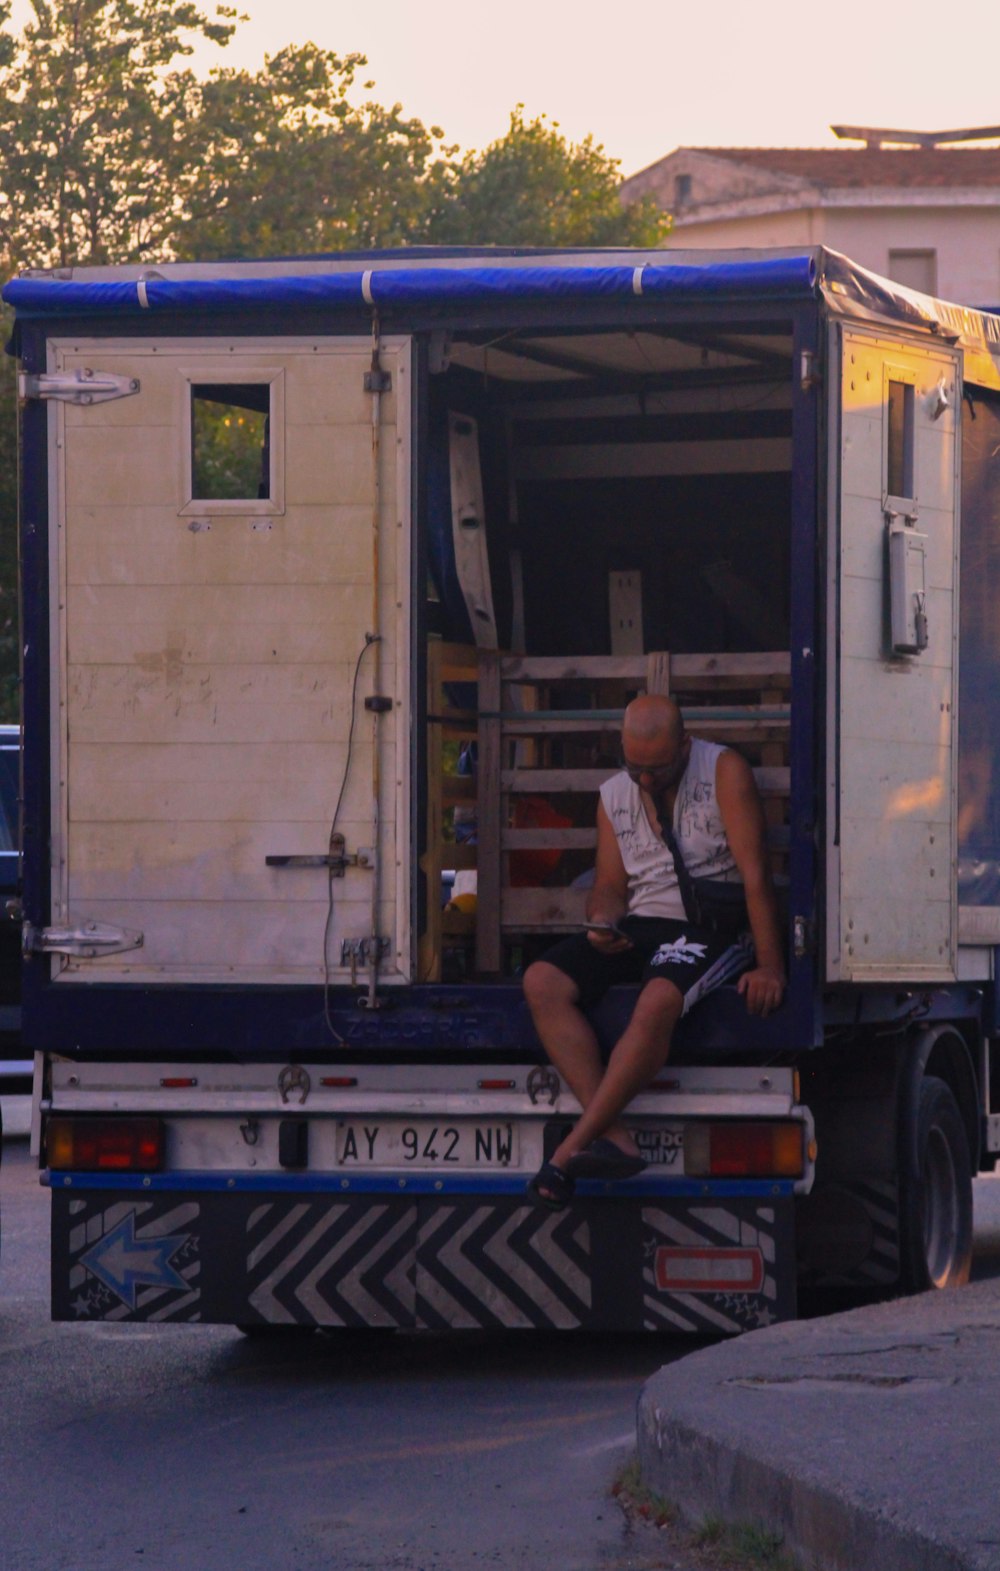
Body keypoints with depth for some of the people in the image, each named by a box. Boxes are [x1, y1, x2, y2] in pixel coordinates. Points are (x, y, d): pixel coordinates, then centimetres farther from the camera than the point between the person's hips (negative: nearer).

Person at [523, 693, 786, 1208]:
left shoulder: (723, 770, -3)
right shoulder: (613, 795, 14)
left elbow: (754, 873, -9)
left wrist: (769, 967, -16)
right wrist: (603, 926, -9)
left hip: (710, 928, -6)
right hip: (639, 926, 6)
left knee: (657, 1002, -37)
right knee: (542, 982, -20)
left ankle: (570, 1150, -34)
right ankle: (613, 1137, -31)